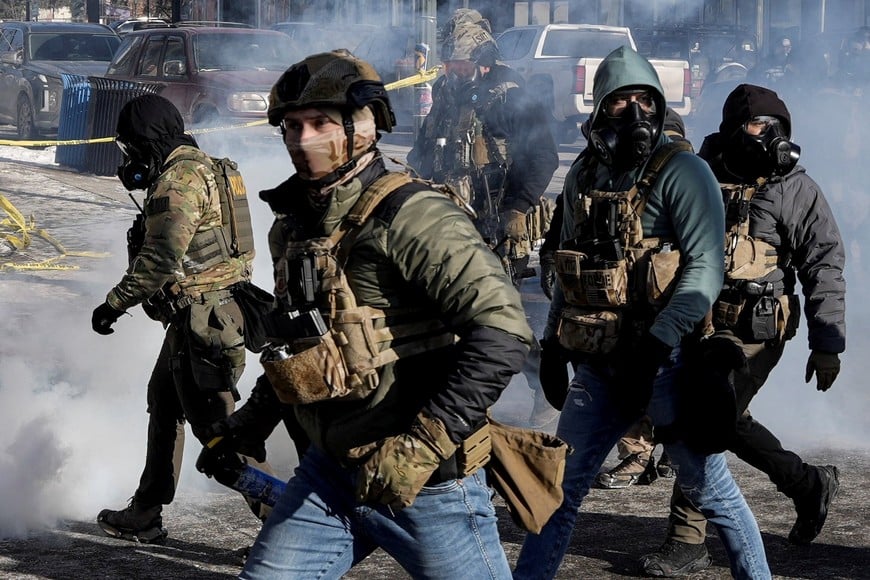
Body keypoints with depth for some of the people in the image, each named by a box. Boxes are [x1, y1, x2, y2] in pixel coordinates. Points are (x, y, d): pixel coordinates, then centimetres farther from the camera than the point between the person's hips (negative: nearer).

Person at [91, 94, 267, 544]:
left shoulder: (180, 178, -16)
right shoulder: (205, 169, 17)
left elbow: (161, 257, -23)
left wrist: (114, 303, -15)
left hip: (202, 318, -11)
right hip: (205, 315, 11)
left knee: (215, 425, -9)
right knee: (164, 405, 21)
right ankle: (144, 515, 30)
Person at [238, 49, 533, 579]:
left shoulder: (410, 217, -18)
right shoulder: (293, 226, 8)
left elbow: (503, 331, -27)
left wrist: (424, 443, -29)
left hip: (425, 480, -7)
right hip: (329, 471, 7)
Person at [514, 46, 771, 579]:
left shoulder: (681, 171, -10)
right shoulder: (584, 176, 10)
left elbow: (706, 268, -18)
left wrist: (657, 343, -25)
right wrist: (552, 342, 17)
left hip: (668, 362, -6)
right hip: (599, 365, 6)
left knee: (709, 487, 2)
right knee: (561, 485, 10)